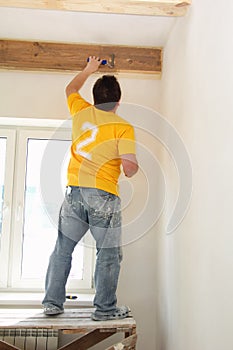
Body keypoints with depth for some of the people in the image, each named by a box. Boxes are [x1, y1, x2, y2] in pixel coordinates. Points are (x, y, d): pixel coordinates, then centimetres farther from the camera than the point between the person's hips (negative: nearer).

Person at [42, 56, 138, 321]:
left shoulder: (81, 111, 9)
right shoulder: (123, 127, -3)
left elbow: (71, 88, 31)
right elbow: (129, 166, -11)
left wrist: (88, 69, 45)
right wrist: (132, 169, 12)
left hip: (74, 190, 5)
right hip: (104, 195, -4)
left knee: (63, 249, 12)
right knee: (108, 253, 6)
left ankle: (52, 302, 20)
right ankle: (105, 308, 11)